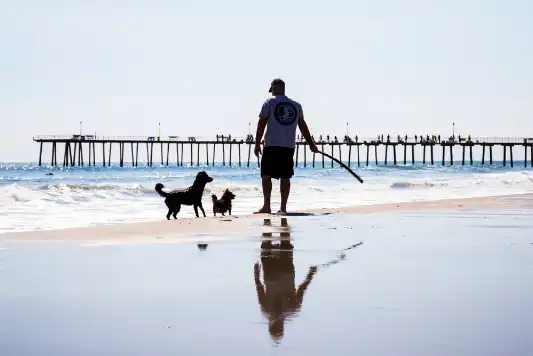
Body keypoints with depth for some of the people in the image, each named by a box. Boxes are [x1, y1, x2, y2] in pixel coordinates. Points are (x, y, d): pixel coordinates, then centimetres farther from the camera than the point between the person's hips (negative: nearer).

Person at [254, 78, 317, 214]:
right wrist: (311, 144, 24)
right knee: (285, 177, 6)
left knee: (266, 175, 1)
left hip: (272, 146, -4)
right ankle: (283, 207, 5)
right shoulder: (296, 105, 11)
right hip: (289, 147, 4)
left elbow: (261, 124, -3)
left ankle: (266, 206, -5)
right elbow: (303, 127, 16)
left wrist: (257, 144, -1)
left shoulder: (269, 102, 1)